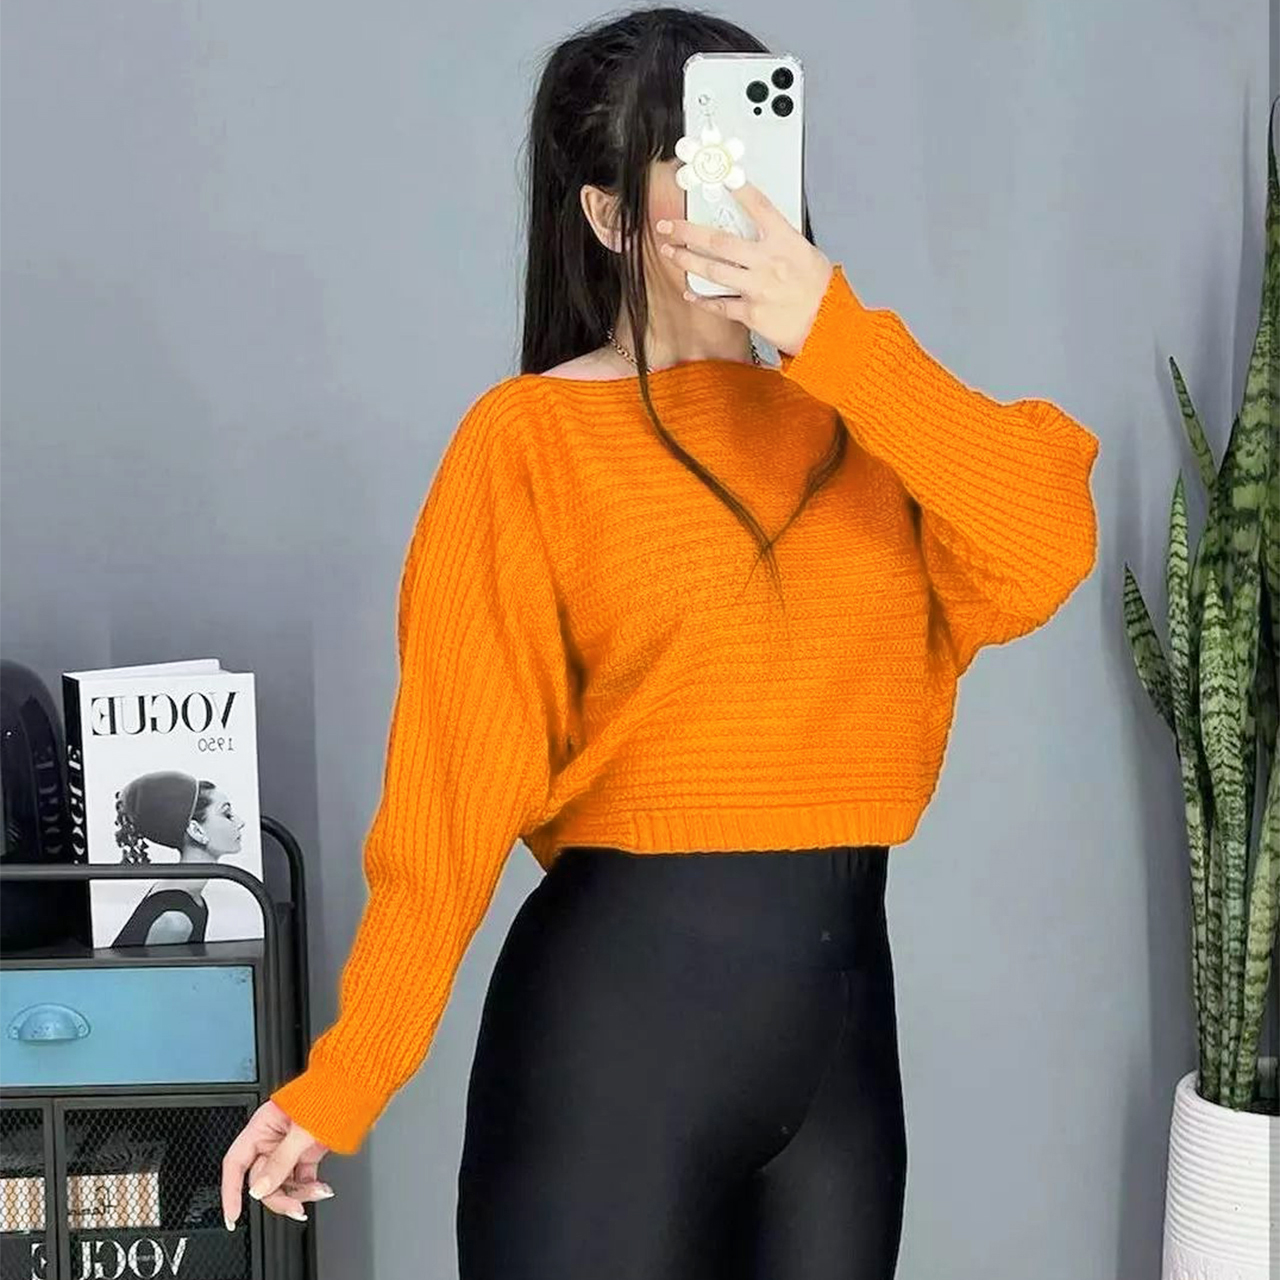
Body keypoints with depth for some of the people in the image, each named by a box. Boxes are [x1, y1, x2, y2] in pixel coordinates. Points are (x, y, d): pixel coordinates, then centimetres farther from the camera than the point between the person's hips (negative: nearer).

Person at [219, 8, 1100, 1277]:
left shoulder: (851, 419, 7)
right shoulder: (533, 438, -7)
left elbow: (1046, 554, -10)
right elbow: (457, 774, -10)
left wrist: (839, 337, -17)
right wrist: (344, 1077, -12)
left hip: (844, 1005, 5)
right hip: (615, 1008, -5)